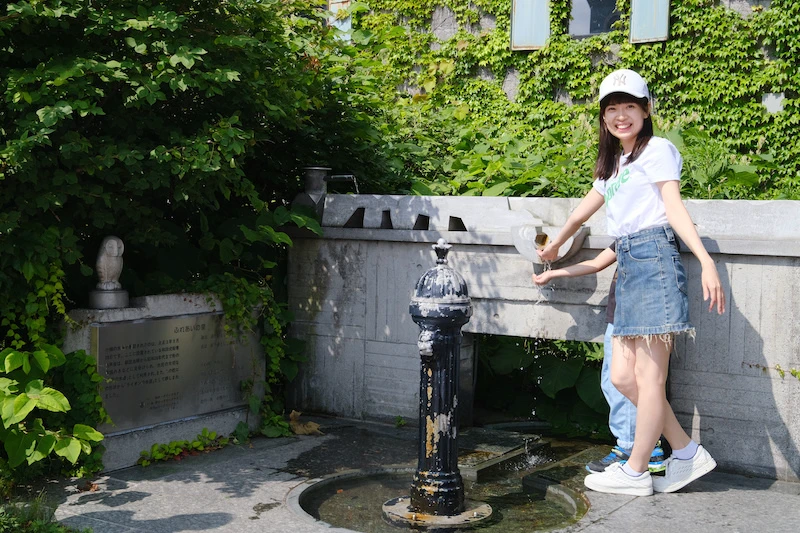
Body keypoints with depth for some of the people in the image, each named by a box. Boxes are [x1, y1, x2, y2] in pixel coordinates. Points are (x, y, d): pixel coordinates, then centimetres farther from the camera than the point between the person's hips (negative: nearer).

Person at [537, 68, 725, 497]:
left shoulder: (657, 150, 2)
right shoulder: (613, 164, 26)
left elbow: (674, 208, -9)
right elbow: (585, 209, 40)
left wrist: (706, 261, -21)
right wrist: (555, 244, 53)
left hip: (653, 256, -8)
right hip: (627, 264, 8)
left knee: (649, 376, -4)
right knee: (623, 376, 2)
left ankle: (635, 472, 3)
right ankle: (687, 453, 12)